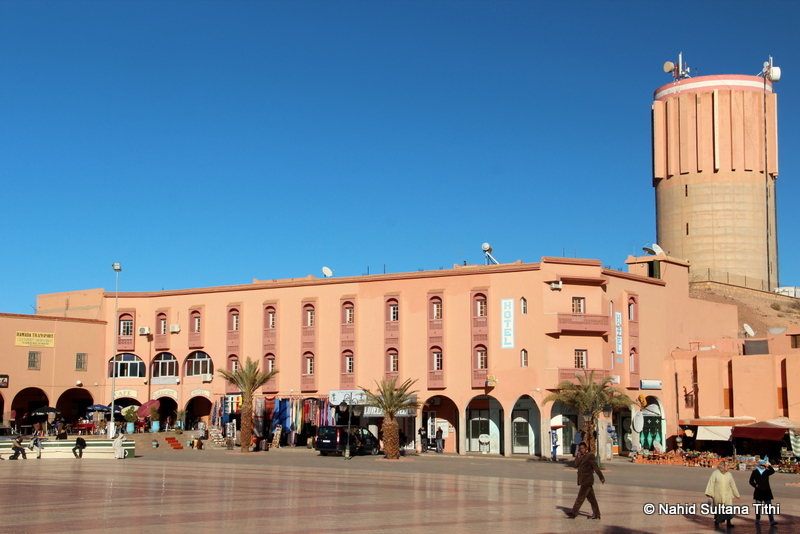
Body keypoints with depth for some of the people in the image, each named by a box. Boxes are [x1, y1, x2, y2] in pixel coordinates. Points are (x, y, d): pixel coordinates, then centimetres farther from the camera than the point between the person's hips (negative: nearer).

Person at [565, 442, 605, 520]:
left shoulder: (590, 456, -9)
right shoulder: (581, 457, 17)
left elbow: (596, 467, -13)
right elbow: (576, 464, 4)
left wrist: (601, 477, -15)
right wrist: (578, 456, -7)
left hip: (587, 481, -9)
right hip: (583, 481, 9)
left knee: (580, 497, -7)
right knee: (591, 498, 11)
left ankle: (573, 513, -7)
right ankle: (596, 514, 14)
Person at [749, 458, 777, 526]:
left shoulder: (767, 471, 6)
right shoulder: (755, 472, 4)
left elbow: (773, 471, -15)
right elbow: (751, 481, 5)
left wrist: (768, 466, -22)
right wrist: (755, 485, -11)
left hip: (766, 491, 0)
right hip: (758, 491, 0)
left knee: (769, 507, -4)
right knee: (758, 506, 8)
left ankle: (772, 521, -9)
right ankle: (757, 519, 24)